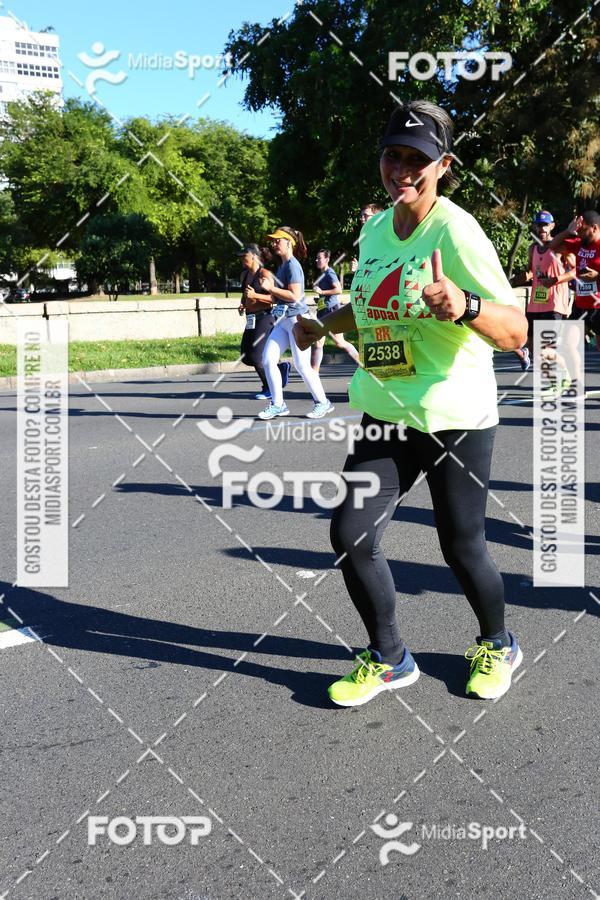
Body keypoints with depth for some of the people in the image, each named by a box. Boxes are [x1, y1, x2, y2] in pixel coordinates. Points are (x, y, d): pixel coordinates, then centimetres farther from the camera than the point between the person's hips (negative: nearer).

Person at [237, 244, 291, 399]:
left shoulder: (264, 274, -10)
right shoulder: (244, 275, 14)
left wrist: (255, 295, -26)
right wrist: (242, 305, 9)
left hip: (265, 318, -9)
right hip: (251, 319, 9)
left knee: (256, 356, -12)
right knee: (246, 357, 6)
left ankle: (268, 388, 8)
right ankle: (280, 367, 23)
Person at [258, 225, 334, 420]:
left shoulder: (292, 265, -12)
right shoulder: (282, 266, 15)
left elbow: (295, 295, -22)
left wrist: (271, 287, -17)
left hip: (297, 319, -9)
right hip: (284, 320, 9)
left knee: (302, 365, -5)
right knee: (268, 359, 0)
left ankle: (323, 402, 10)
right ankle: (277, 404, 7)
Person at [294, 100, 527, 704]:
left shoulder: (455, 231, -16)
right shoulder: (375, 230, 6)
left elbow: (516, 332, -24)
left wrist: (463, 306, -43)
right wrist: (323, 324, 9)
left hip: (455, 420, -6)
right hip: (385, 416, 6)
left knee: (461, 547, 5)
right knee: (349, 536, 0)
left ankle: (498, 647, 37)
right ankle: (387, 659, 23)